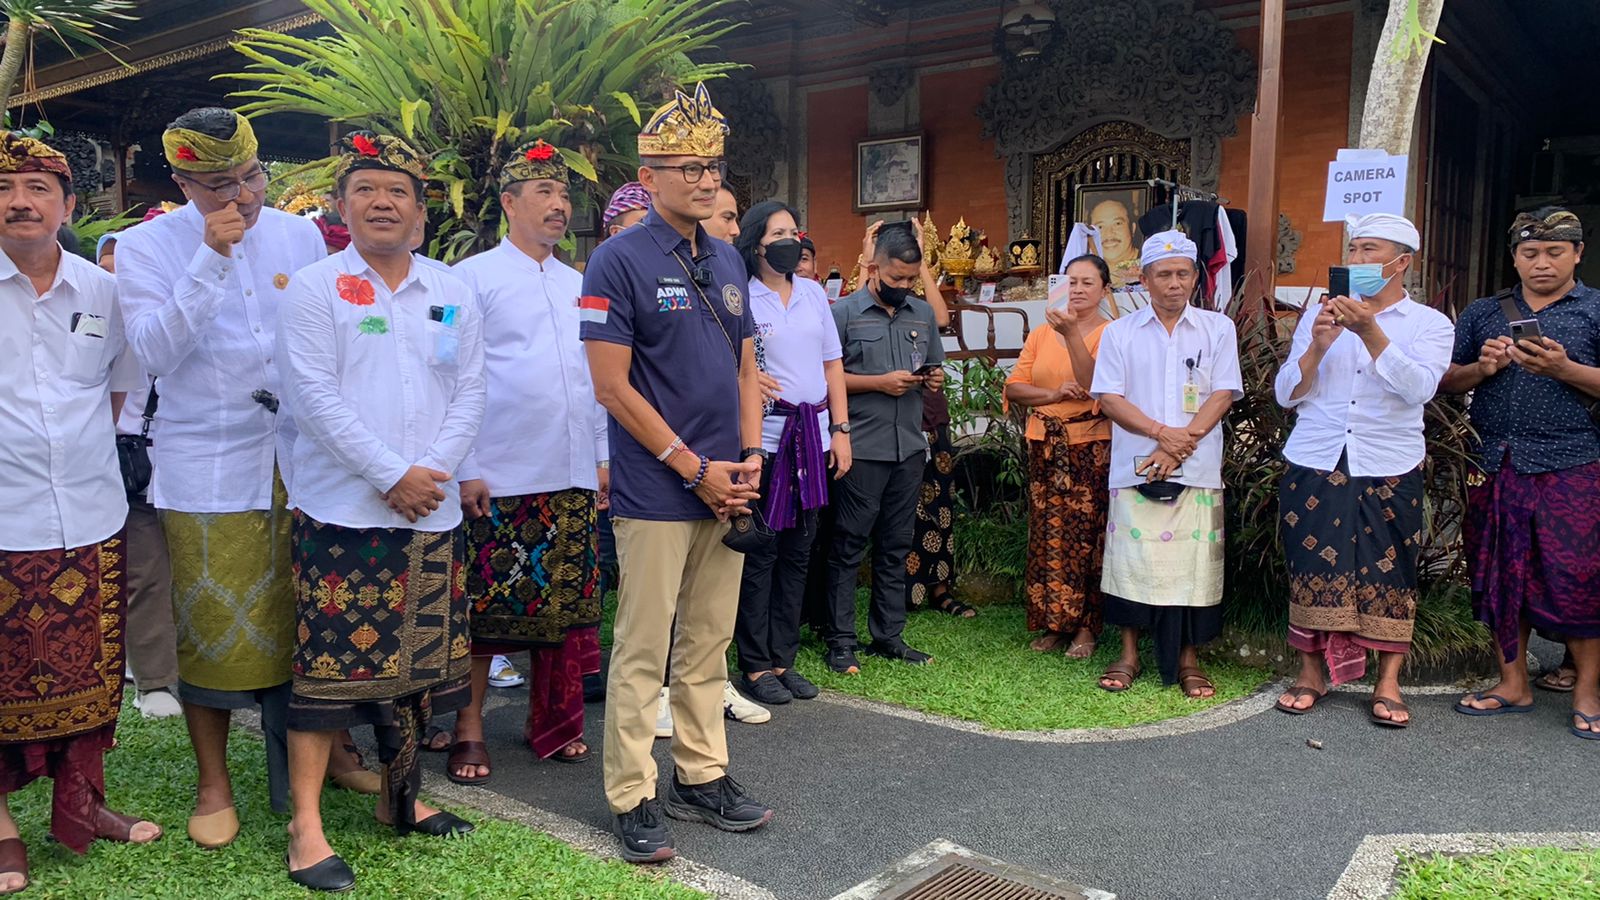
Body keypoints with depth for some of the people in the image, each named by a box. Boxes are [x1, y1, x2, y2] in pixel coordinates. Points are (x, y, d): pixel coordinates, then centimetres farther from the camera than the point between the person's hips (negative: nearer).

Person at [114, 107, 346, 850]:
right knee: (211, 627, 5)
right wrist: (211, 259, -18)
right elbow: (153, 353, -15)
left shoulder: (299, 235, 7)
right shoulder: (145, 247, 0)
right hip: (207, 472, -2)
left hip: (300, 459, 2)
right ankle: (213, 785, 22)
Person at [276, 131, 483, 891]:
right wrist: (392, 476, -14)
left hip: (431, 512, 4)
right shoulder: (314, 288, -1)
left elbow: (469, 393, 6)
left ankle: (402, 797, 27)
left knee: (418, 660, 11)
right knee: (331, 661, -3)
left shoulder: (452, 294, 10)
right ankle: (305, 825, 7)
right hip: (342, 510, -4)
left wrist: (435, 471, -9)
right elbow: (314, 394, -10)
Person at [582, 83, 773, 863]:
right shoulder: (619, 261, -8)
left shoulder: (728, 261, 12)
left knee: (709, 644, 13)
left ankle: (702, 779, 26)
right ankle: (631, 799, 13)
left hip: (727, 490, 7)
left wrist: (749, 460, 2)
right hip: (656, 493, -6)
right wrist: (696, 468, -12)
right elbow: (612, 387, -13)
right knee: (643, 651, 1)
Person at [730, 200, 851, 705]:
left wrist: (840, 429, 8)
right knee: (759, 552, 0)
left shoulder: (812, 292, 12)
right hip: (763, 435, -5)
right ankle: (755, 664, 12)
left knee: (797, 550, 10)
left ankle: (782, 659, 20)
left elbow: (832, 364, 15)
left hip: (812, 432, 6)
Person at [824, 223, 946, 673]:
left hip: (909, 447, 5)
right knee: (848, 545, 0)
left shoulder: (923, 314, 14)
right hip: (860, 447, -5)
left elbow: (934, 367, 23)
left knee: (895, 545, 12)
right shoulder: (844, 312, -2)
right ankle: (840, 640, 8)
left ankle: (888, 634, 22)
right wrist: (880, 383, -13)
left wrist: (933, 379, 0)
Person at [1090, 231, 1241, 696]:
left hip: (1198, 470, 0)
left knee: (1194, 562, 1)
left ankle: (1188, 659, 14)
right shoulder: (1120, 333, 7)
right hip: (1135, 466, 0)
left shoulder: (1218, 329, 8)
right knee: (1132, 558, 2)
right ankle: (1129, 653, 15)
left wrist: (1180, 445, -12)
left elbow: (1223, 395, 0)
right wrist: (1162, 433, -13)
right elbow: (1109, 398, 0)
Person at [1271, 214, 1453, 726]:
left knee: (1388, 571, 1)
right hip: (1314, 465, 2)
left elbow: (1418, 388, -15)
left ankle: (1387, 684, 12)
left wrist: (1369, 330, -22)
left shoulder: (1431, 324, 5)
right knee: (1313, 566, 3)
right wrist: (1317, 346, -10)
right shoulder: (1318, 316, 12)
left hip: (1389, 471, -2)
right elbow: (1286, 394, 6)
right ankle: (1311, 674, 15)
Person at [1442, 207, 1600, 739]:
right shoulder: (1482, 313, 14)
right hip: (1495, 462, 3)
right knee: (1500, 573, 8)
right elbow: (1446, 382, 12)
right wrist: (1480, 368, -7)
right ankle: (1513, 685, 20)